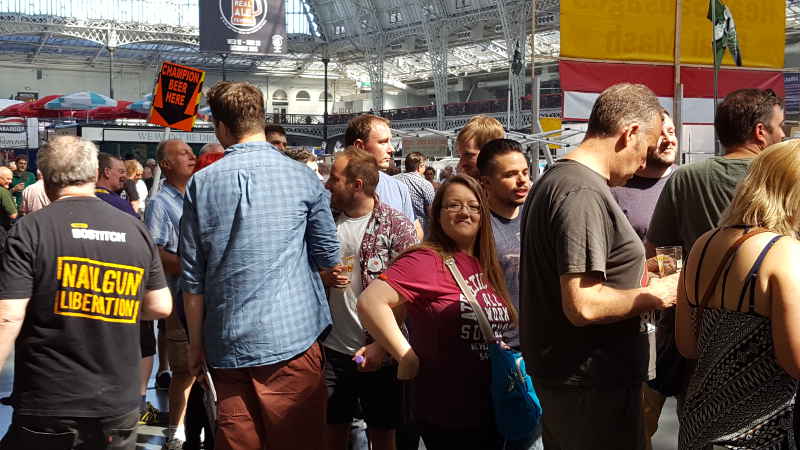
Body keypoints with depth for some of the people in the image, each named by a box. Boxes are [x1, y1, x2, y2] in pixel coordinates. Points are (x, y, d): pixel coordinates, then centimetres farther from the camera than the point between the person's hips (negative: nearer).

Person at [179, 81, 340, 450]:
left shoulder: (200, 185, 0)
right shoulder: (302, 177, -3)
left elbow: (192, 277, 1)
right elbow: (328, 258, 2)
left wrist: (196, 344, 11)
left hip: (227, 346, 2)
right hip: (292, 337, -1)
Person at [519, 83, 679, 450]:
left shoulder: (552, 180, 11)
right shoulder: (584, 193, -22)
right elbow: (583, 306, -27)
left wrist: (633, 270, 17)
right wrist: (655, 295, -13)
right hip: (592, 383, -10)